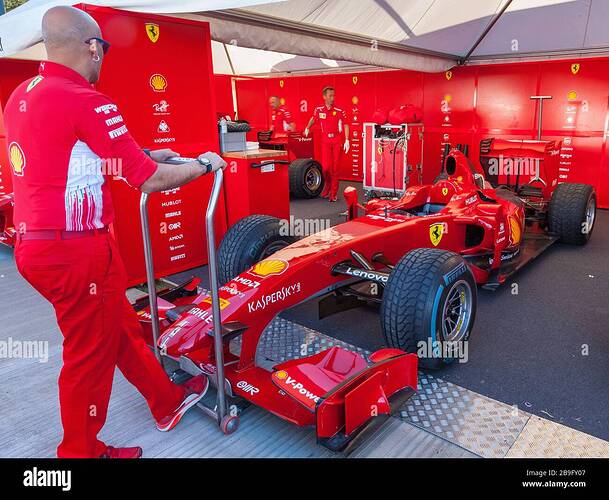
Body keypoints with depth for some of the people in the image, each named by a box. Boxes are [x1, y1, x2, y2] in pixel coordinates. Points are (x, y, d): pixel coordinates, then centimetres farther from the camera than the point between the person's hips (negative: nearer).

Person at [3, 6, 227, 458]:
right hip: (77, 253, -9)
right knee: (90, 355, 9)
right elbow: (149, 181, -17)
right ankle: (80, 451, 31)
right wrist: (204, 165, 0)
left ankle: (168, 402, 40)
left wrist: (147, 155, 24)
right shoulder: (86, 102, -17)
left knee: (122, 329, 21)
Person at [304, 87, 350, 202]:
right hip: (325, 140, 1)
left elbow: (345, 125, -1)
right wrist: (307, 128, 21)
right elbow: (313, 119, 23)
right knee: (325, 167, -6)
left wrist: (347, 140, -8)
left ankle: (333, 193, 9)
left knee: (335, 167, 1)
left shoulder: (339, 111, -4)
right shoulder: (319, 110, 2)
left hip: (337, 140, -1)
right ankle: (327, 185, 24)